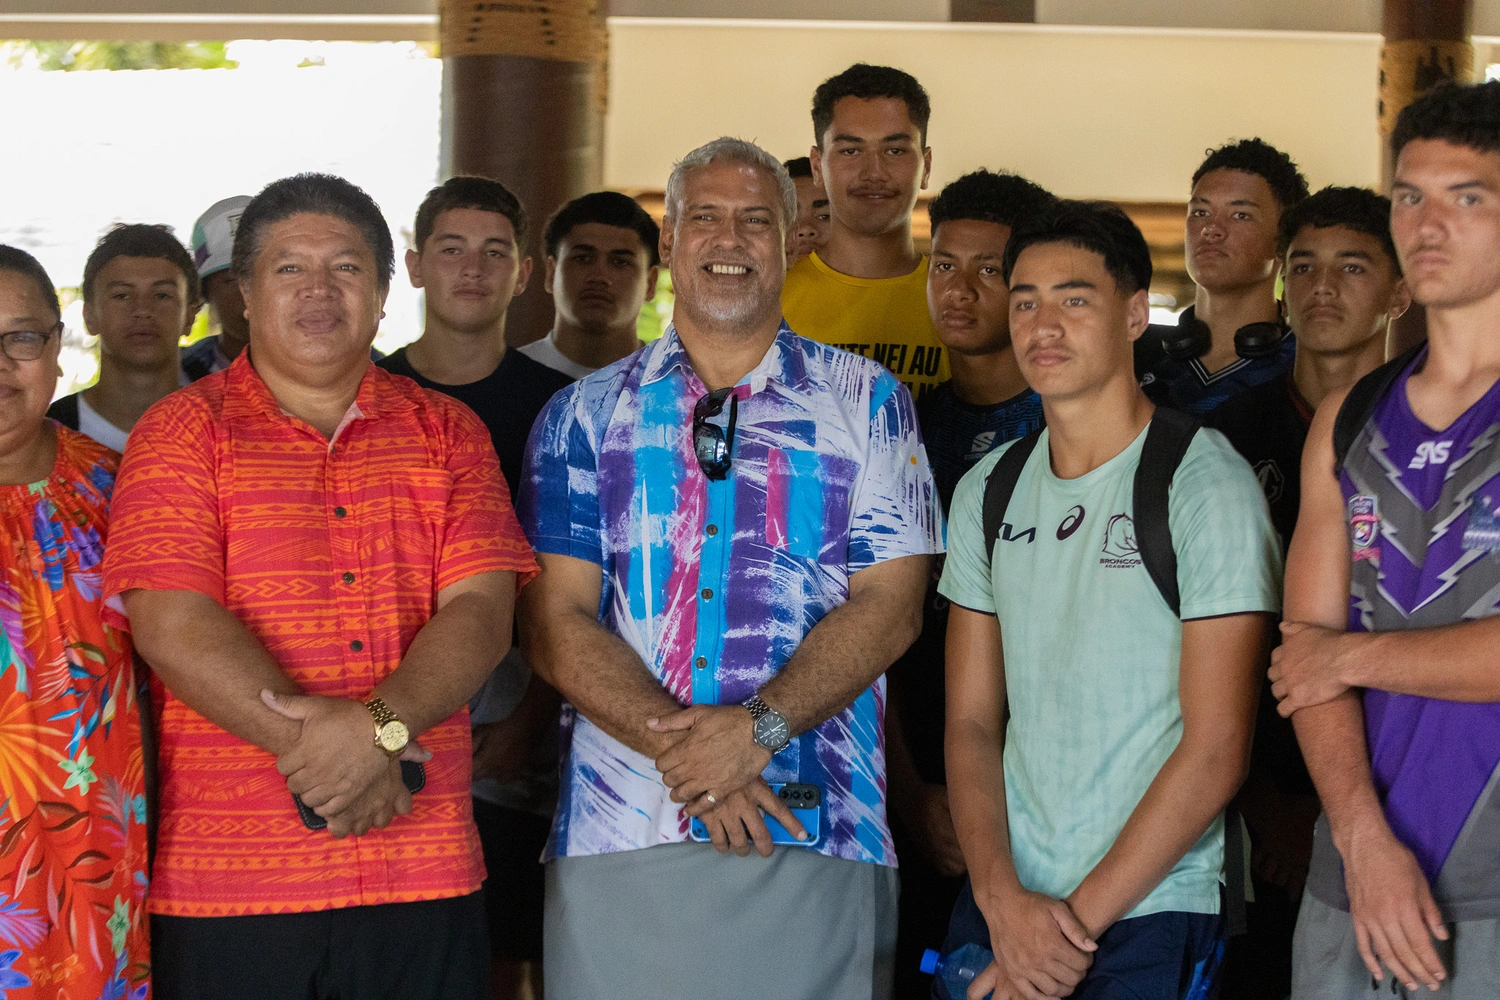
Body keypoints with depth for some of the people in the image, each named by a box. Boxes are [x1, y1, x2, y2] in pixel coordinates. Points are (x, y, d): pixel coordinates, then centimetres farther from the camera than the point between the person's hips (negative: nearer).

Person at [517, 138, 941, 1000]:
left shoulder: (867, 402, 9)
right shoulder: (585, 415, 11)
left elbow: (889, 605, 0)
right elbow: (555, 620, 2)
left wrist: (759, 728, -14)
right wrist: (677, 744, -12)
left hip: (817, 841, -1)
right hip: (615, 836, 1)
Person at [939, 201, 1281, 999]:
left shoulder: (1207, 484, -9)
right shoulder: (987, 492, 8)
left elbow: (1216, 751, -12)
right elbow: (971, 722, 6)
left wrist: (1079, 918, -13)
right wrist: (1002, 899, -9)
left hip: (1151, 919, -4)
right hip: (999, 908, 5)